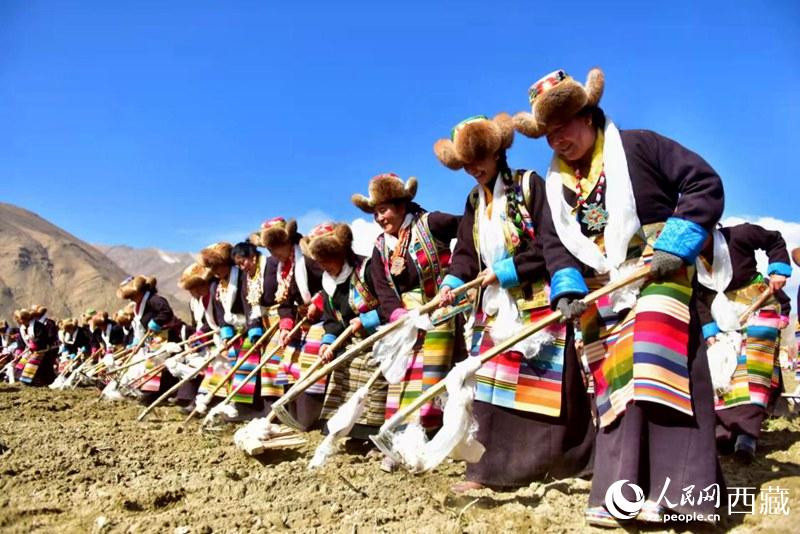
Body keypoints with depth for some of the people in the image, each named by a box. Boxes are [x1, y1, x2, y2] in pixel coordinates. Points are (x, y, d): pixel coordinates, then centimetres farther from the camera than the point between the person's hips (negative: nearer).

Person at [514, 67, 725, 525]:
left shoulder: (637, 146, -3)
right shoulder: (556, 184, 13)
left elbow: (706, 184, -7)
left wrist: (674, 246, -16)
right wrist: (567, 289, -11)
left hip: (656, 278, -5)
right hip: (602, 297, 6)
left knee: (658, 379, -13)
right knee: (615, 389, 5)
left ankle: (673, 489, -5)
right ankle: (622, 494, 11)